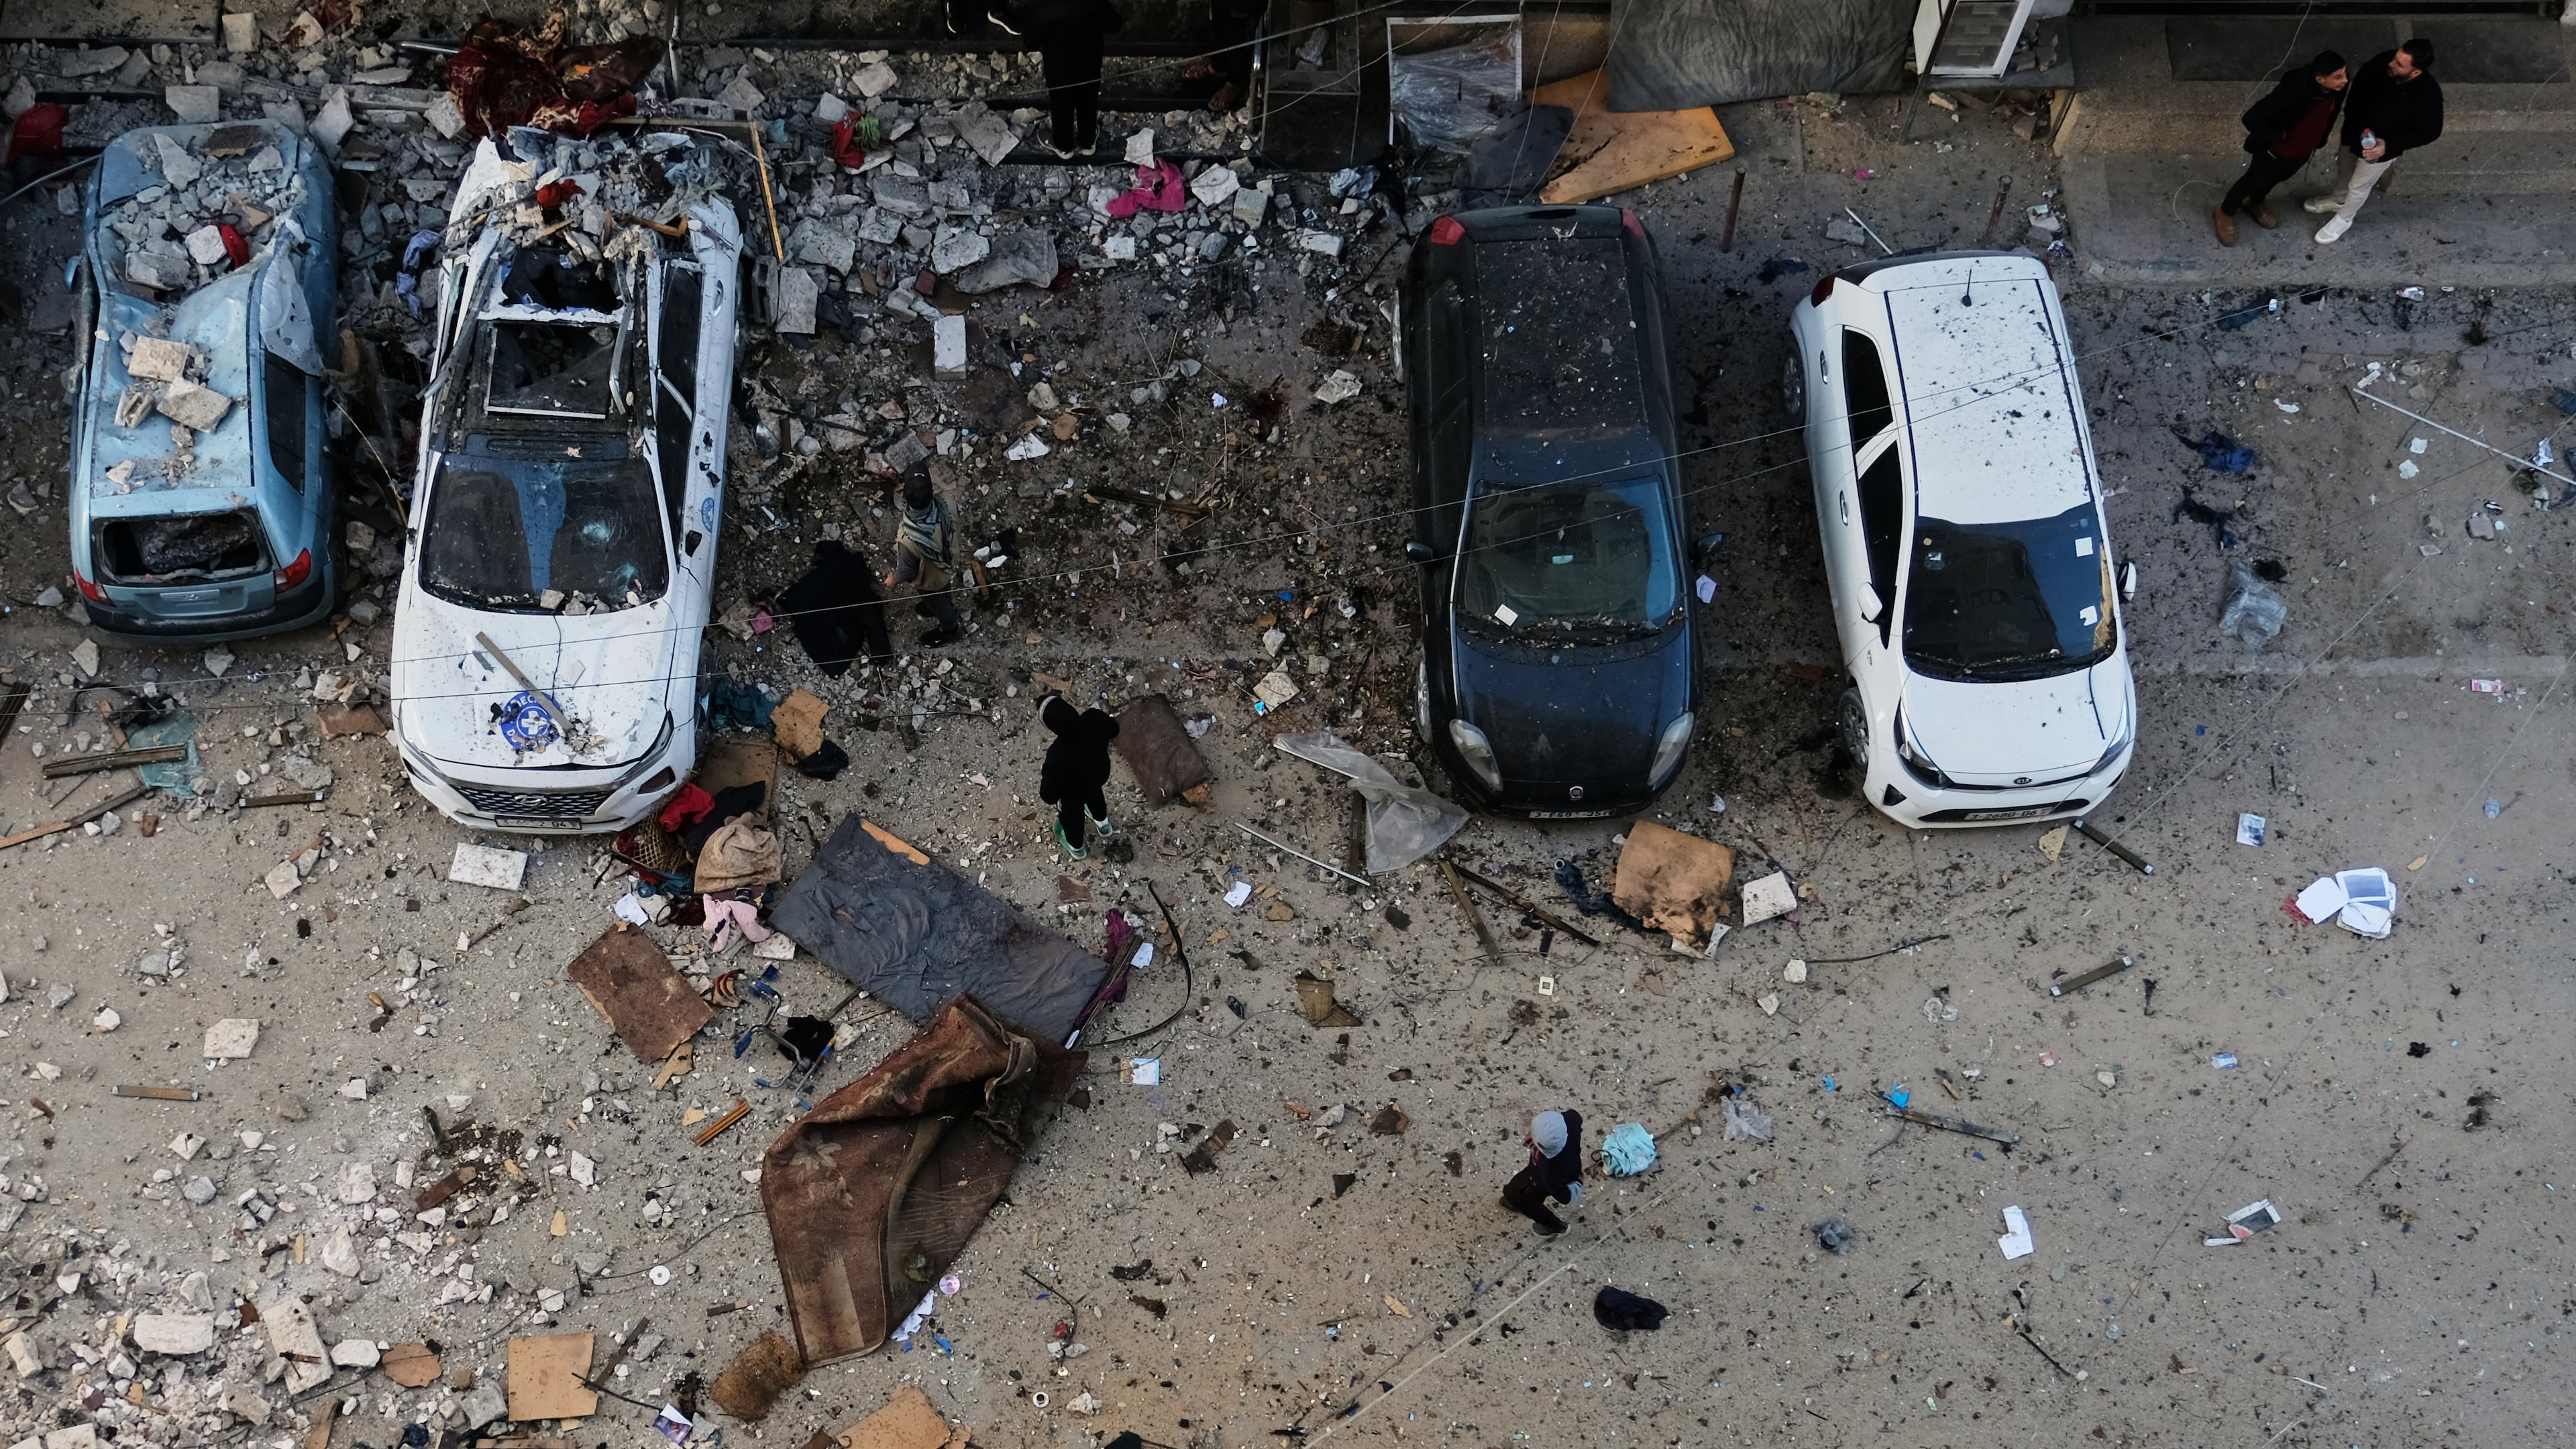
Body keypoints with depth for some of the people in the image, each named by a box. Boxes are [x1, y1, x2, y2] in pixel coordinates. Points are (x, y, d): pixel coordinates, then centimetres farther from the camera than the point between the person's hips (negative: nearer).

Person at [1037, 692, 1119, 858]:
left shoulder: (1058, 757, -47)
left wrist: (1044, 774, -11)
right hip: (1099, 773, 4)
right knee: (1094, 793, 39)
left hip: (1074, 791, -4)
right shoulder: (1096, 718, -36)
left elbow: (1050, 796, -30)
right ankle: (1103, 826, 71)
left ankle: (1076, 848, 64)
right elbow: (1114, 730, -9)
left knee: (1072, 815, 31)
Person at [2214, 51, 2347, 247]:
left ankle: (2254, 204, 60)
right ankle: (2225, 213, 46)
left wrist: (2319, 141, 10)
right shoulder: (2292, 90, -41)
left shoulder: (2338, 88, -22)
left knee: (2276, 179, 31)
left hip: (2303, 152, 6)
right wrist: (2279, 136, -26)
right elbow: (2252, 119, -38)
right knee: (2252, 182, 19)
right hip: (2275, 151, -6)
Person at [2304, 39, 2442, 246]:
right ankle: (2339, 199, 62)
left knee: (2359, 185, 20)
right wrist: (2349, 117, -1)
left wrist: (2389, 145, -28)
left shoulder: (2428, 95, -37)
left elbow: (2430, 131, -21)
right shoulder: (2383, 61, -28)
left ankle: (2343, 220, 49)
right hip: (2355, 132, 4)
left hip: (2380, 148, -4)